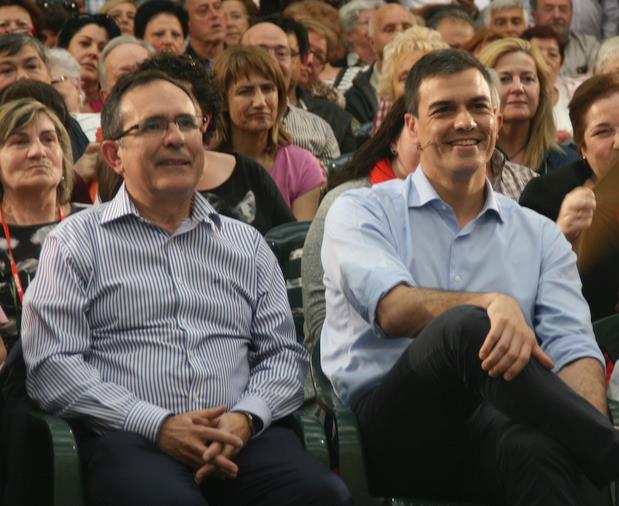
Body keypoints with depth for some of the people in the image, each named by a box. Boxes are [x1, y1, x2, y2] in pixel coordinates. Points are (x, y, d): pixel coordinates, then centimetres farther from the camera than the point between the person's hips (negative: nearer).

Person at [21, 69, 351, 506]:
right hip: (129, 438, -3)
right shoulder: (76, 243, 11)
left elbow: (284, 352, 17)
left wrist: (245, 418, -6)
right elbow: (52, 367, 0)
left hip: (240, 434, 3)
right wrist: (158, 425, -11)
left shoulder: (247, 244, 23)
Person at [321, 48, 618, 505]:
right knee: (466, 326, -34)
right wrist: (492, 304, -29)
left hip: (496, 429, 1)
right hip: (388, 427, -1)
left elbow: (572, 346, 4)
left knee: (537, 442, -39)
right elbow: (393, 309, -10)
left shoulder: (540, 237, 19)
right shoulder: (362, 212, 10)